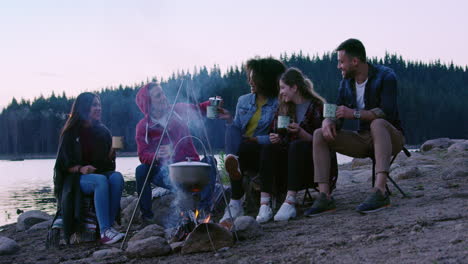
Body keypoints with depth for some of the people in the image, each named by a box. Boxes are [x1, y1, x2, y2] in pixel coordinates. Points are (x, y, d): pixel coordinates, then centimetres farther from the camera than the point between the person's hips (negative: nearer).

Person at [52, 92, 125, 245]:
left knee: (117, 177, -30)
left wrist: (113, 152, -11)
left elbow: (108, 161, 11)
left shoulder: (103, 131, 12)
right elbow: (65, 163, -3)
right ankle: (104, 232, -43)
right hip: (76, 178, -4)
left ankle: (109, 226, -33)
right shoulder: (71, 133, 0)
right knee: (101, 181, -36)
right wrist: (80, 169, -22)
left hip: (101, 173, 4)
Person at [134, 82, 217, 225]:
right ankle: (147, 215, -14)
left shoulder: (178, 110, 3)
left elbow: (200, 109, 12)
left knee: (209, 161, -26)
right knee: (141, 170, -27)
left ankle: (204, 210, -26)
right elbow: (143, 155, -13)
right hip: (166, 174, -1)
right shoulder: (143, 127, -4)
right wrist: (157, 156, -35)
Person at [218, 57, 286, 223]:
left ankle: (235, 203, -35)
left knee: (240, 148, -34)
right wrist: (229, 120, -3)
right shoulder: (243, 101, 18)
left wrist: (257, 139, -15)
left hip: (263, 152, -4)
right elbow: (235, 130, 16)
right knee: (232, 128, -25)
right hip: (242, 149, 4)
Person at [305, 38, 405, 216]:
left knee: (378, 123, -39)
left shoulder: (385, 76, -12)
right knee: (319, 135, -12)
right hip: (362, 140, 6)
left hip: (390, 138, -6)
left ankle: (380, 192, -51)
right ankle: (325, 197, -25)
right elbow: (337, 116, 4)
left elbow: (387, 112, -25)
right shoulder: (346, 84, 7)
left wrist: (355, 113, -30)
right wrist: (328, 122, -20)